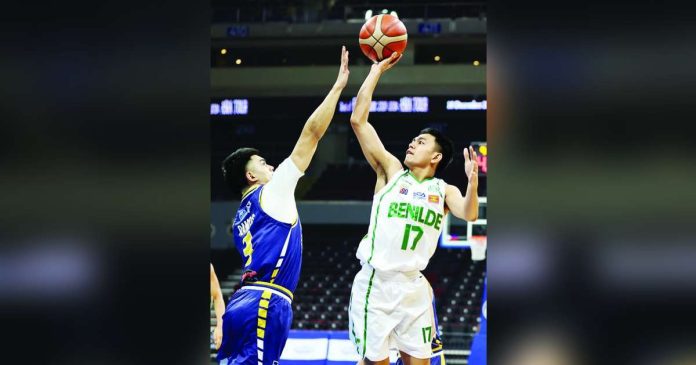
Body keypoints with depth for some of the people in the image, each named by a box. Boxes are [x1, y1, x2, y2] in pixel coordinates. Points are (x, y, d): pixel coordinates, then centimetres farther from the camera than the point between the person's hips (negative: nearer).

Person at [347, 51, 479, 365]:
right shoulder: (392, 171, 7)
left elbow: (469, 214, -13)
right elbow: (358, 120, 1)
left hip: (413, 286, 1)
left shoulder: (444, 191, 9)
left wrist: (472, 182, -33)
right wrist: (376, 71, 1)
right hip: (376, 282, -1)